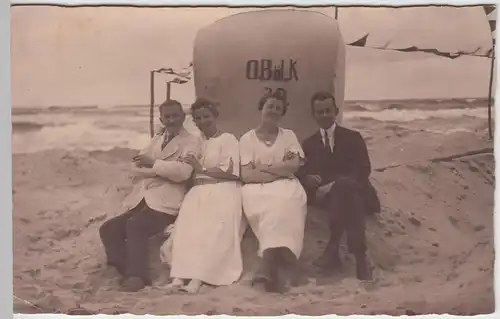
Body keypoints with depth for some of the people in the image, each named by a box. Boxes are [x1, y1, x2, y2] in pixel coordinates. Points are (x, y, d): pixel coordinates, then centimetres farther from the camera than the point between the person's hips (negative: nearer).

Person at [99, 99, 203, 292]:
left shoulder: (192, 141, 3)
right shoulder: (156, 140, 24)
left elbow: (183, 171, -15)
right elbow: (137, 168, 10)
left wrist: (154, 164, -14)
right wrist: (163, 171, -6)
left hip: (164, 202, -7)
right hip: (141, 199, 7)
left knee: (135, 226, -29)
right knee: (108, 230, -6)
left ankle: (137, 275, -17)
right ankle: (129, 273, -1)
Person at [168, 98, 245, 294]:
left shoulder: (228, 139, 6)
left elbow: (231, 173, -8)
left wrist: (202, 169, -5)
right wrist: (192, 170, -4)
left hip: (222, 191, -4)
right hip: (198, 192, 4)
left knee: (212, 230, -29)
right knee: (187, 226, -25)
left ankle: (198, 277, -34)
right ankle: (180, 275, -33)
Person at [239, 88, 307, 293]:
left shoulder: (288, 135, 17)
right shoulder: (247, 138, 11)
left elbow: (294, 166, 0)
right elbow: (246, 175, -2)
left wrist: (263, 167, -2)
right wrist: (280, 170, -5)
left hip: (285, 187, 1)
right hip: (258, 189, -1)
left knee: (283, 202, -36)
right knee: (278, 206, -36)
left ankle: (269, 266, -42)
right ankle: (274, 267, -39)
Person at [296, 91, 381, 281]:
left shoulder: (353, 138, 14)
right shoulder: (309, 144, 22)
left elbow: (364, 170, -1)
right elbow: (303, 173, 10)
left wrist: (333, 184, -17)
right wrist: (308, 180, -17)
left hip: (355, 192, -1)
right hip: (328, 195, 1)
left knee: (344, 185, -39)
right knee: (344, 189, -37)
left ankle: (333, 249, -40)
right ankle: (359, 257, -41)